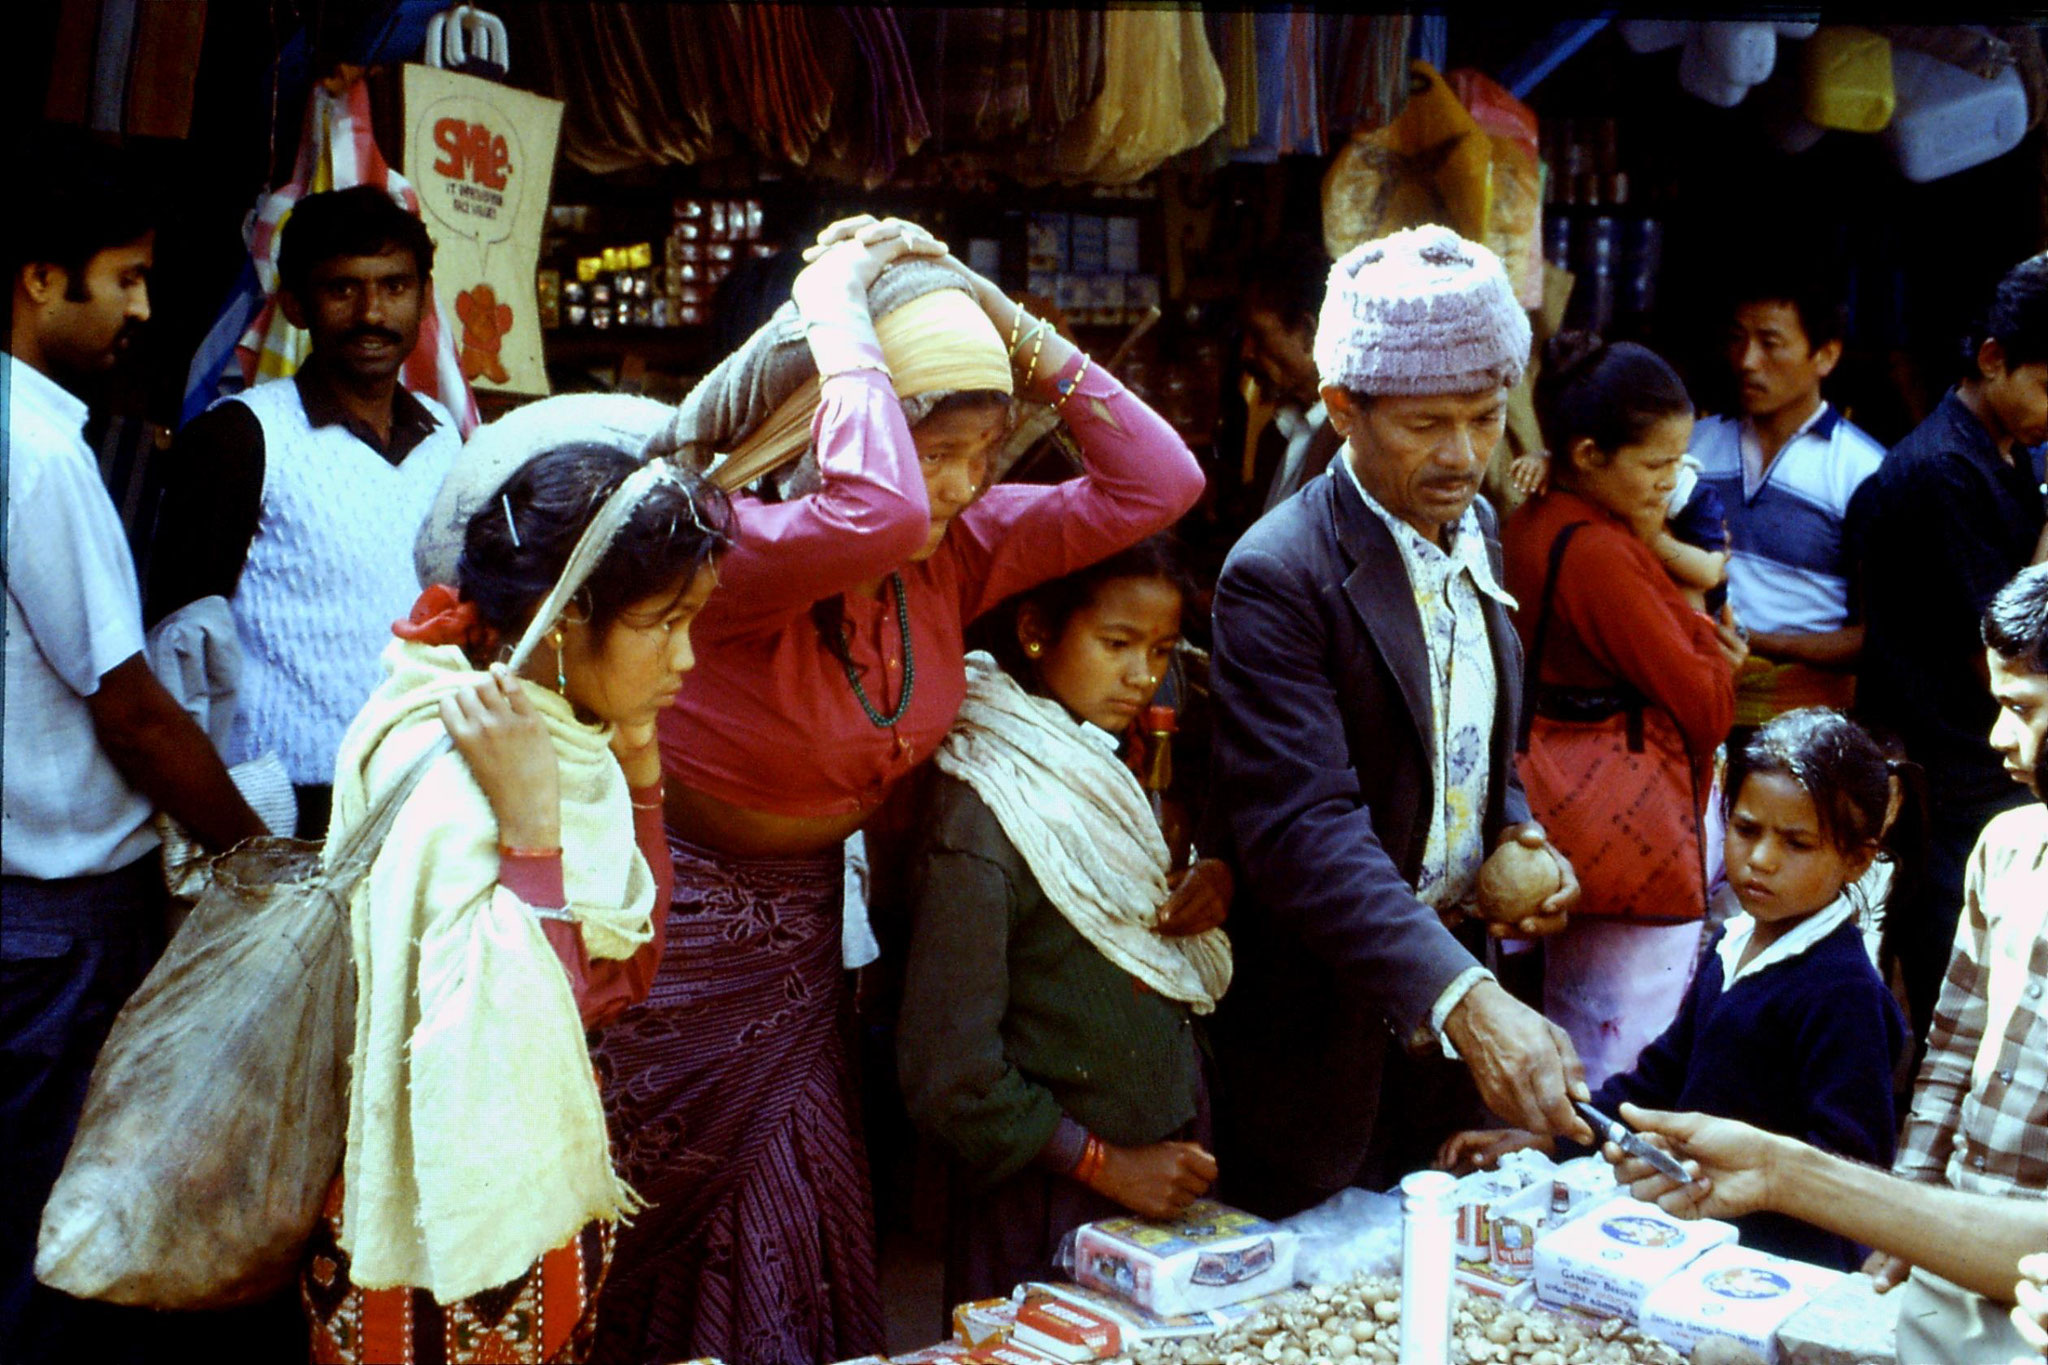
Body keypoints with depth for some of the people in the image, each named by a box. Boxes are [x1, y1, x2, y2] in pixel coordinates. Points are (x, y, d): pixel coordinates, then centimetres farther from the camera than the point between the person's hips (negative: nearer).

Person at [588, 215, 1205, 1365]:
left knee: (801, 1247, 14)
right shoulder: (738, 544, -27)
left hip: (806, 918, 6)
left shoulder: (963, 551, -7)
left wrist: (1012, 328, -15)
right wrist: (840, 319, -34)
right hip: (685, 922, -6)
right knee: (677, 1246, 12)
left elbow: (1160, 480, -9)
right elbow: (879, 515, -49)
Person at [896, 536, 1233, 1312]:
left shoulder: (1103, 772, 7)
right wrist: (1104, 1163, -14)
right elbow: (947, 1072, -21)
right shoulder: (981, 819, -20)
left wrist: (1213, 883, -3)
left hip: (1171, 1167, 8)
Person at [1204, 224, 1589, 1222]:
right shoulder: (1278, 577, -22)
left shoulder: (1476, 530, 5)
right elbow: (1301, 828, -31)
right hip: (1329, 1019, -7)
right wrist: (1466, 1000, -41)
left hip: (1458, 973, 7)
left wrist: (1520, 837, -1)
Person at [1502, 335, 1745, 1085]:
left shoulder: (1526, 529, 6)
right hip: (1629, 825, -10)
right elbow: (1704, 706, -16)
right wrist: (1723, 660, 2)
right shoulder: (1598, 554, -22)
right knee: (1634, 1062, 0)